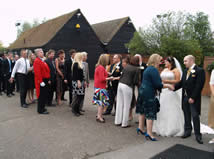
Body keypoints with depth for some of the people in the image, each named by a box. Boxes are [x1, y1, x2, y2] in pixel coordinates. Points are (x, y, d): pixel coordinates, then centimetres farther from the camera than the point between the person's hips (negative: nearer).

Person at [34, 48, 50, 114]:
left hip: (45, 80, 10)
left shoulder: (43, 61, 17)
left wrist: (48, 79, 17)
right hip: (41, 81, -10)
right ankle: (40, 110, 4)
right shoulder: (37, 61, -13)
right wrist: (41, 81, -23)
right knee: (41, 95, -4)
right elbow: (37, 72, -20)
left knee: (45, 95, 14)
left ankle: (42, 107, 26)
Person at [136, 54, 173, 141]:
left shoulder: (148, 69, 14)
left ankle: (140, 128, 30)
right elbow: (158, 84, -20)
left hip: (143, 91, 10)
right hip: (149, 93, -10)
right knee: (150, 112, -3)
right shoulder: (154, 70, -16)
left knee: (143, 110, 18)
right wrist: (168, 86, -8)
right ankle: (149, 133, 2)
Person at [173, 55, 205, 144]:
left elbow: (199, 85, -17)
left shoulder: (200, 71, -11)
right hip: (185, 97, 7)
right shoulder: (185, 71, 12)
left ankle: (198, 135, 11)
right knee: (187, 116, 15)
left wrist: (193, 97, -19)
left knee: (195, 116, -1)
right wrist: (173, 88, -5)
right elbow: (181, 83, 12)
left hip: (193, 98, -7)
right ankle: (187, 131, 28)